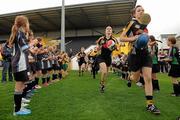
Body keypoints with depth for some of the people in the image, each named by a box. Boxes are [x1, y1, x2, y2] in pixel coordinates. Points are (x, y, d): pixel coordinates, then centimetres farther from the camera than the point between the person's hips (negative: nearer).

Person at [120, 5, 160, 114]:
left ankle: (150, 105, 3)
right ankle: (130, 77, 46)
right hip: (135, 55, -5)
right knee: (136, 78, 7)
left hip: (146, 54, 5)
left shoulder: (145, 25, 12)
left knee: (148, 78, -3)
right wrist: (133, 38, -24)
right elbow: (121, 38, -11)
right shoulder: (132, 23, -6)